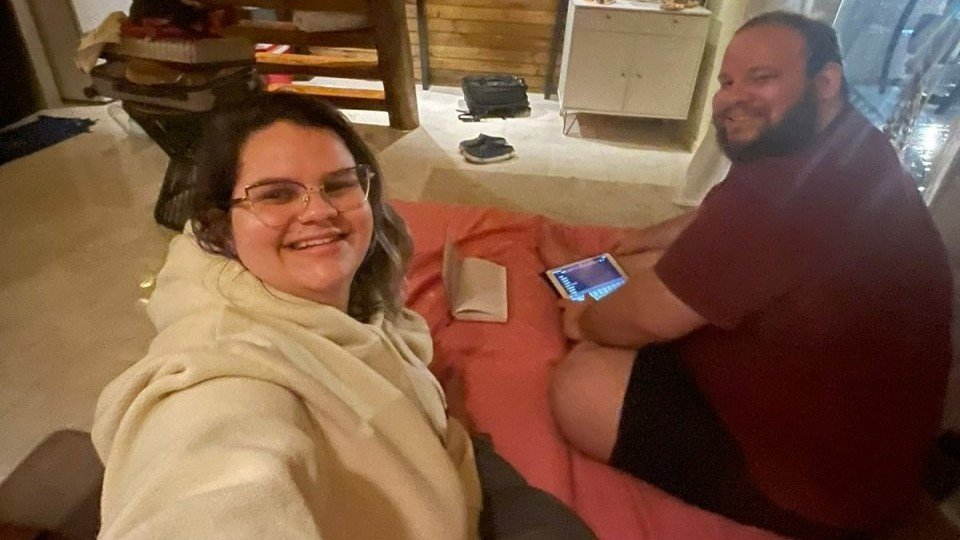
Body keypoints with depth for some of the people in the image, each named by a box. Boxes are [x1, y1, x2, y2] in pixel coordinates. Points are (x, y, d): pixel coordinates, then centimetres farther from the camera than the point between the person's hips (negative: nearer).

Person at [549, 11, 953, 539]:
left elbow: (647, 315, -26)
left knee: (580, 384, -21)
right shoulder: (843, 148, 2)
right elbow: (734, 222, 19)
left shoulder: (792, 185, -33)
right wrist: (663, 236, 7)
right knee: (643, 269, 11)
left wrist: (585, 321, -6)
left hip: (822, 476, -9)